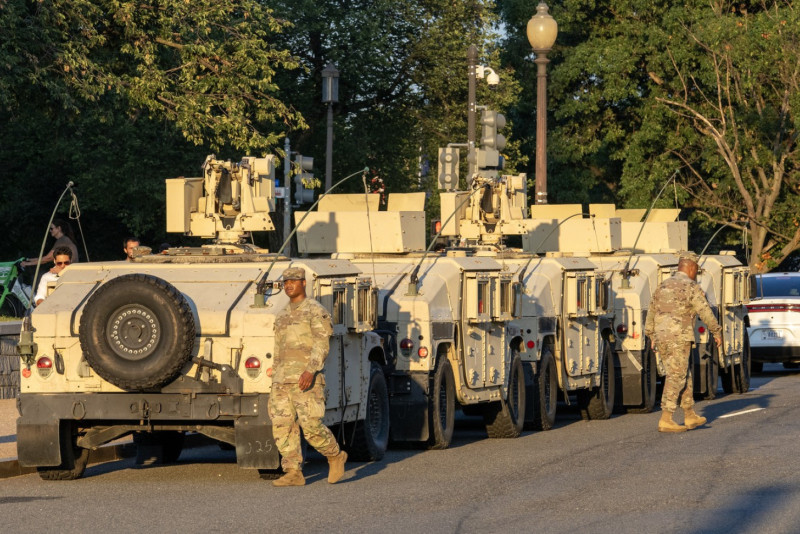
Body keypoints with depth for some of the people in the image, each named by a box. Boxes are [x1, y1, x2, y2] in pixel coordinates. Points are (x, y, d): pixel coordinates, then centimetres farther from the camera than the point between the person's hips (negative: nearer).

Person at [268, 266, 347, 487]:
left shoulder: (316, 311, -2)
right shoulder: (282, 316, 21)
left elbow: (321, 345, -12)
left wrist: (310, 370, -25)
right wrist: (276, 382, 19)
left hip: (306, 378, -7)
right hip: (282, 378, 7)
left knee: (311, 425, -11)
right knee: (282, 426, -3)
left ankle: (335, 456, 13)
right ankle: (294, 473, -3)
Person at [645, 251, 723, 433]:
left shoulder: (664, 286, 15)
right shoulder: (691, 287, -7)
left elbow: (652, 312, 19)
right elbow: (705, 312, -7)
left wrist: (651, 336, 26)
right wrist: (717, 332, 4)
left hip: (661, 337, 7)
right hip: (679, 338, -7)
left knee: (684, 375, 16)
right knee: (676, 377, -6)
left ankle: (690, 416, 19)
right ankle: (666, 420, -12)